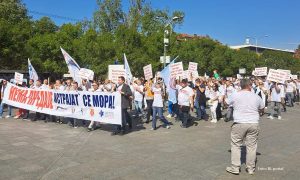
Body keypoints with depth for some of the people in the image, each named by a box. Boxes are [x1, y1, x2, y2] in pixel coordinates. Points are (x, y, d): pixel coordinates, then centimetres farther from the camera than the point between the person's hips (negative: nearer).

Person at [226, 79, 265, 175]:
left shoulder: (235, 95, -3)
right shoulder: (256, 96, 4)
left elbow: (227, 103, 13)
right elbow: (262, 108, 19)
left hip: (239, 124, -2)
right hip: (253, 124, 2)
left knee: (236, 145, 7)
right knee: (251, 146, 9)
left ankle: (235, 168, 10)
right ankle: (251, 168, 18)